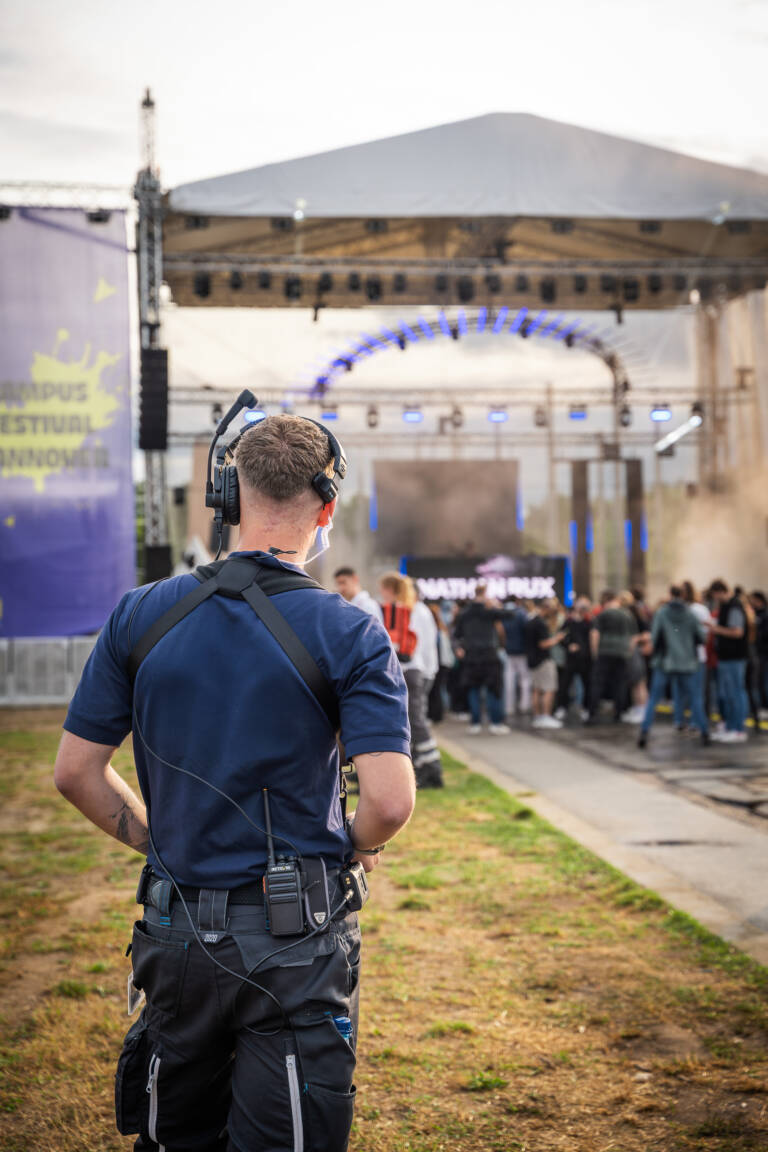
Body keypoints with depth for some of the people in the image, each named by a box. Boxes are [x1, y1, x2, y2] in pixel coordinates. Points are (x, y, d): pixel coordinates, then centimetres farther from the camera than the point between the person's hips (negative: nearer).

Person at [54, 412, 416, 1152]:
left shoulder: (141, 616, -2)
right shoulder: (349, 635, -11)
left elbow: (75, 772, 2)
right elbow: (389, 801, -18)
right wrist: (355, 850, 3)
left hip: (176, 931, 3)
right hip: (296, 944, -3)